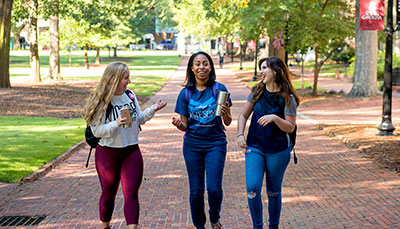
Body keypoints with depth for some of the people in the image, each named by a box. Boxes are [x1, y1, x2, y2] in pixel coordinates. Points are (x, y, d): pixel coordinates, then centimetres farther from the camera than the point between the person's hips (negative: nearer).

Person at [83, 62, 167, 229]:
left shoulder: (130, 95, 2)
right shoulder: (101, 101, -15)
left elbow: (139, 119, 12)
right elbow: (96, 131, -16)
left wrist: (152, 110, -4)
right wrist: (116, 124, -30)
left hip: (131, 152, 3)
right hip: (108, 154, -3)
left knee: (131, 194, -6)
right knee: (108, 193, 15)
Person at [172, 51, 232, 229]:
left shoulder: (219, 89, -4)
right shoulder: (186, 93, 1)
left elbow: (227, 122, -1)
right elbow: (185, 125, 4)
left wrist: (225, 113, -23)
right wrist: (178, 124, -18)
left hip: (216, 143, -1)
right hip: (193, 144, 2)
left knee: (214, 188, -8)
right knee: (196, 190, 5)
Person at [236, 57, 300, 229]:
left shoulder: (288, 98, -8)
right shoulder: (257, 92, 3)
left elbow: (290, 127, -11)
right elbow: (243, 115, 12)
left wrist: (275, 118, -27)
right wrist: (240, 134, -2)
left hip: (278, 151, -2)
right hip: (255, 147, 2)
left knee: (274, 191, 9)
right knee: (252, 189, -10)